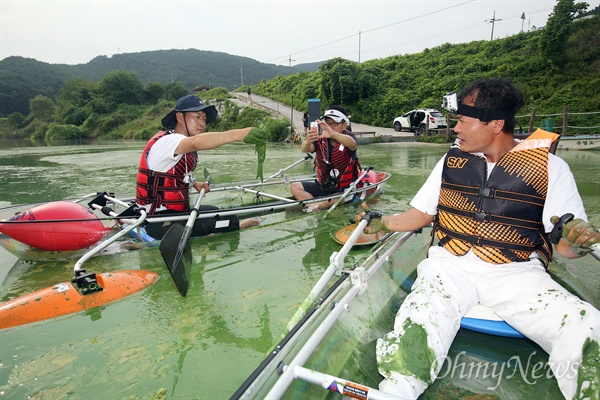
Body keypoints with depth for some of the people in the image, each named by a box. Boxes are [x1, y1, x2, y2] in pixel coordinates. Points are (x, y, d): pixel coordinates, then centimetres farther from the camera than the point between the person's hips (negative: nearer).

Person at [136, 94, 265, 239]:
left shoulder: (185, 145, 12)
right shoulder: (166, 141, -19)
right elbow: (196, 142, -41)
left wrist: (194, 183, 12)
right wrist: (238, 134, -53)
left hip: (177, 212, 10)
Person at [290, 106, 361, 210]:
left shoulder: (348, 137, -11)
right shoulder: (320, 139, -3)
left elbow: (353, 144, -37)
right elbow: (305, 149, -23)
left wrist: (333, 134, -57)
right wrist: (307, 142, -49)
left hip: (345, 188, -4)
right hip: (323, 186, 5)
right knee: (294, 187, -9)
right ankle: (316, 207, -23)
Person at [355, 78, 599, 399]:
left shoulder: (550, 167, 4)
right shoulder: (451, 161, 13)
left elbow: (565, 244, 3)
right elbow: (421, 214, 19)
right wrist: (382, 224, 8)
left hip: (516, 272, 0)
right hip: (451, 264, 1)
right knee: (418, 325, -28)